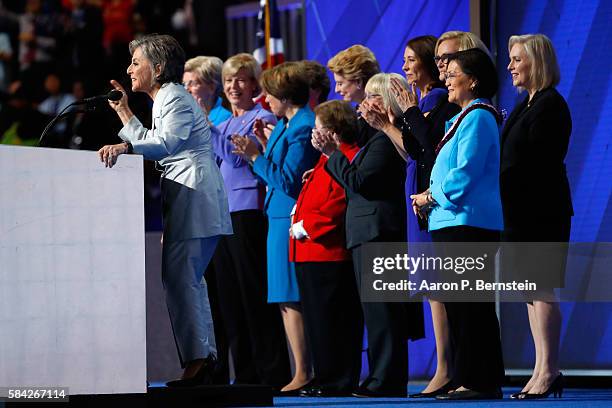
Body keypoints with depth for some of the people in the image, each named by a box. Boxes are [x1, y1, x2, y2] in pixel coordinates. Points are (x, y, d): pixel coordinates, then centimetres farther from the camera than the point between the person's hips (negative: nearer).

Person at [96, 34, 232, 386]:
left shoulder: (175, 98, -8)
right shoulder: (165, 98, 23)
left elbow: (166, 143, -25)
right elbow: (151, 144, 21)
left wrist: (125, 146, -37)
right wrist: (125, 113, 22)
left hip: (194, 195, -11)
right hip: (185, 197, 11)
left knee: (179, 276, -13)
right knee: (187, 278, 10)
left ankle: (196, 360, -15)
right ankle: (205, 359, 11)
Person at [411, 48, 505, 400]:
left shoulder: (478, 117, -10)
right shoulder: (464, 118, 21)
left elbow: (465, 173, -18)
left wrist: (431, 196, -7)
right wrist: (431, 198, 9)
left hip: (469, 223, -10)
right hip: (453, 223, 10)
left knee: (471, 306, -10)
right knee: (459, 306, 9)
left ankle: (480, 381, -10)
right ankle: (468, 379, 12)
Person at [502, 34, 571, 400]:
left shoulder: (551, 105, -11)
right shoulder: (527, 106, 18)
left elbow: (538, 163, -17)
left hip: (541, 212, -10)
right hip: (522, 211, 10)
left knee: (542, 289, -9)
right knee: (532, 291, 9)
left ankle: (549, 370, -8)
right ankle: (544, 370, 11)